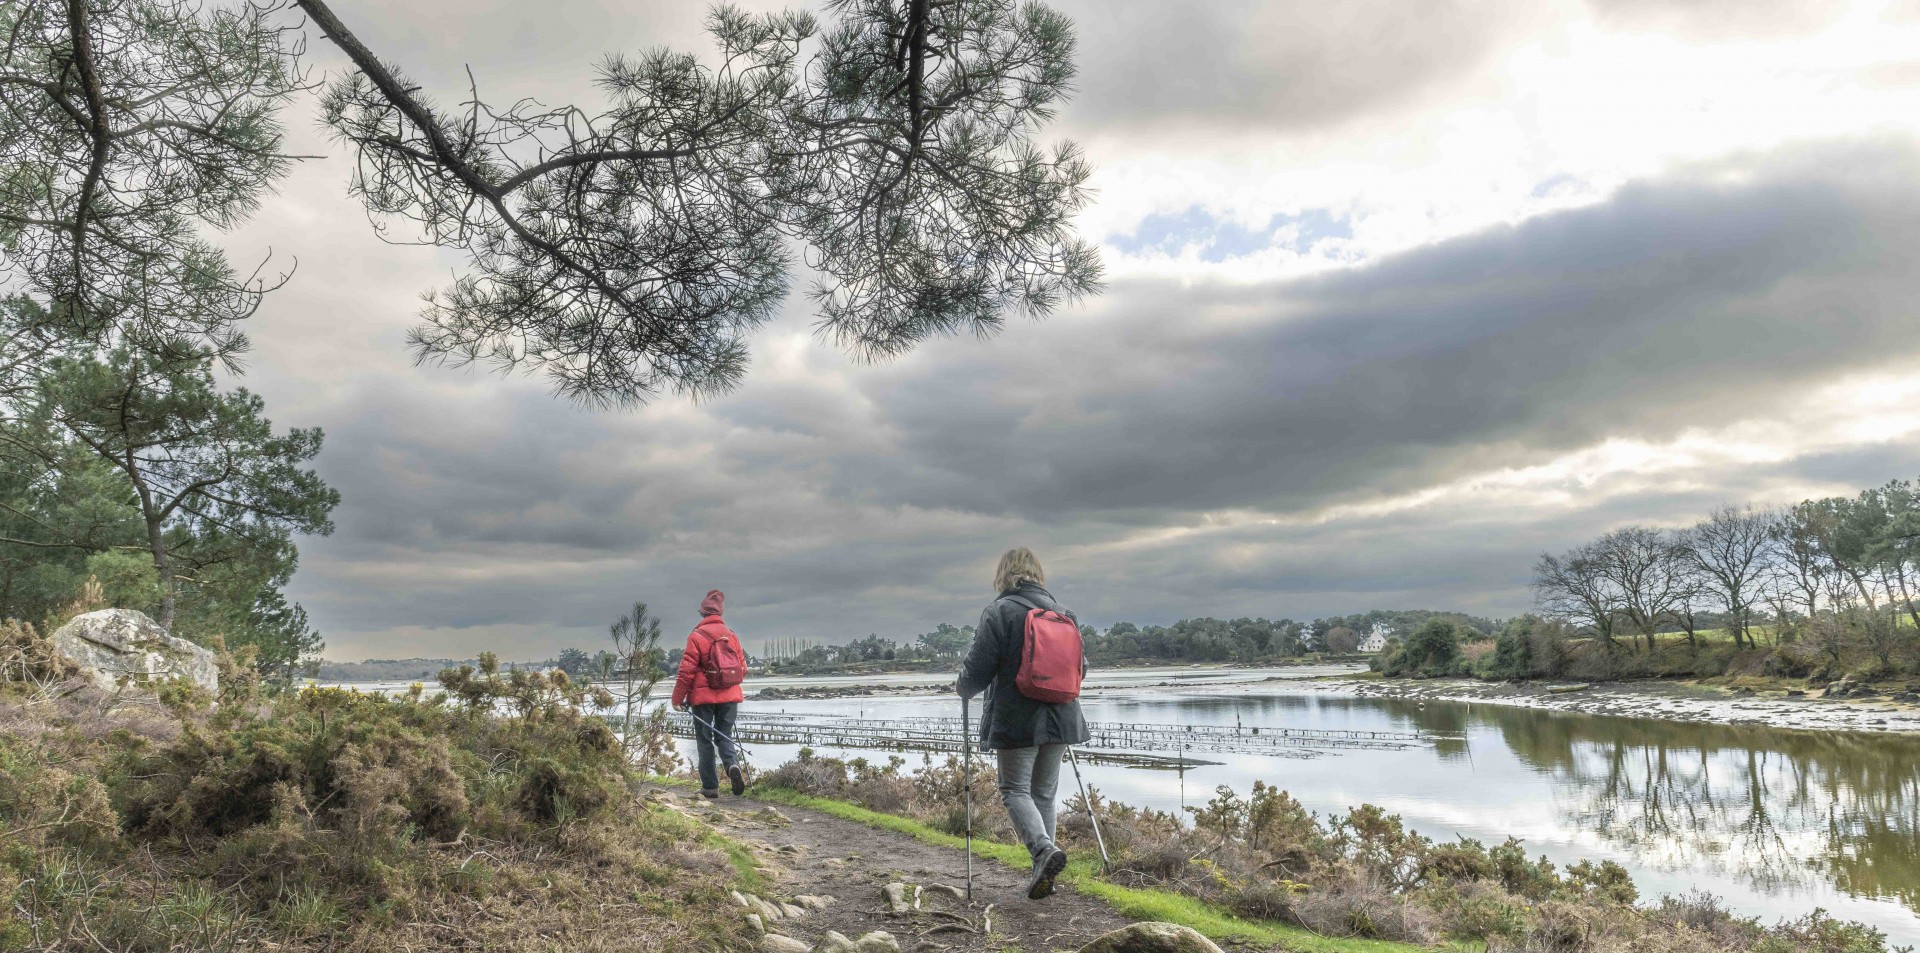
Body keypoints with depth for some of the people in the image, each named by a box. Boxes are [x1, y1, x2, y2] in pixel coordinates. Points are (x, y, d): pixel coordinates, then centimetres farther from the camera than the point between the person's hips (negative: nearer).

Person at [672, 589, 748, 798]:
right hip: (730, 696, 3)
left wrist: (678, 698, -1)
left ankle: (710, 785, 7)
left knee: (704, 740, 8)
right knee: (724, 736, 13)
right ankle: (733, 765, -15)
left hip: (703, 697, -3)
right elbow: (742, 667, 10)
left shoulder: (697, 636, -7)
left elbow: (687, 670, -9)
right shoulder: (731, 635, 6)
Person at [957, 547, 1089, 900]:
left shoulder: (998, 612, -8)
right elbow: (1079, 666, 14)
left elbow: (978, 668, -9)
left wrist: (963, 688, 12)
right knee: (1044, 792, 14)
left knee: (1015, 790, 3)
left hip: (1016, 720, -5)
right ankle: (1043, 871, 14)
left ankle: (1044, 849, -20)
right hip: (1059, 718, 5)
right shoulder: (1061, 612, 9)